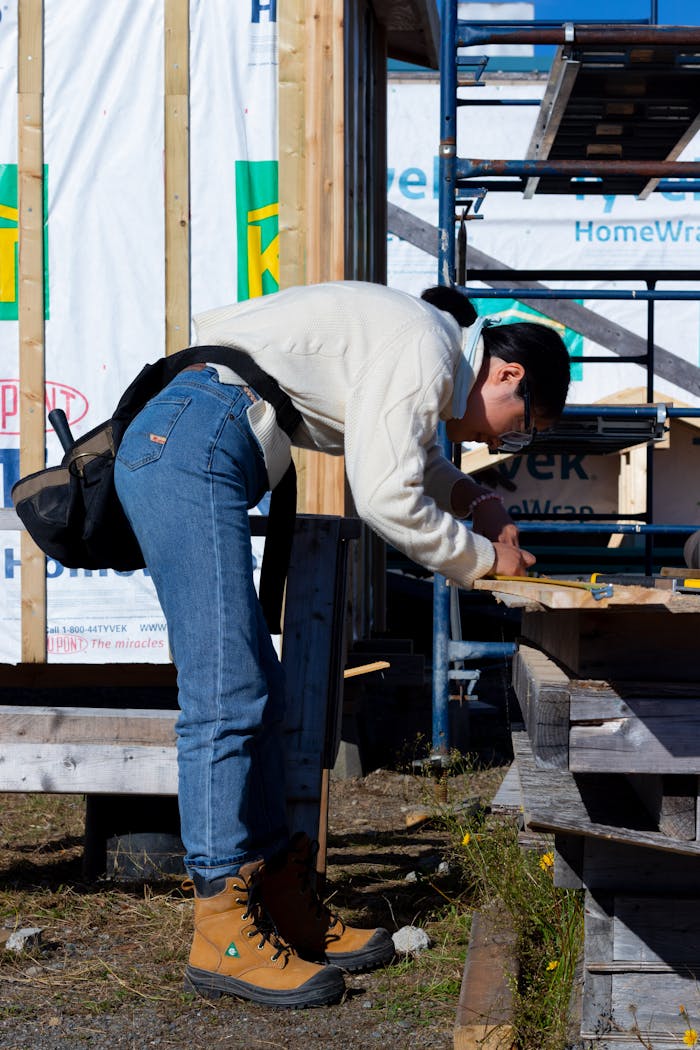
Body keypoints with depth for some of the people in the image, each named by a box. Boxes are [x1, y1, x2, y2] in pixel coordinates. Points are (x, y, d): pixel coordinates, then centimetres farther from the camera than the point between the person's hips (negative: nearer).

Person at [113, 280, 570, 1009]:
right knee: (227, 697, -13)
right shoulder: (426, 348, -8)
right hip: (190, 444, -11)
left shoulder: (416, 344, 22)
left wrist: (473, 499, 24)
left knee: (258, 693, 9)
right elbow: (386, 497, -14)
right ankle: (223, 935, -11)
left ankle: (284, 907, 12)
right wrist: (482, 559, 1)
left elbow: (408, 453, 41)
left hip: (169, 454, 11)